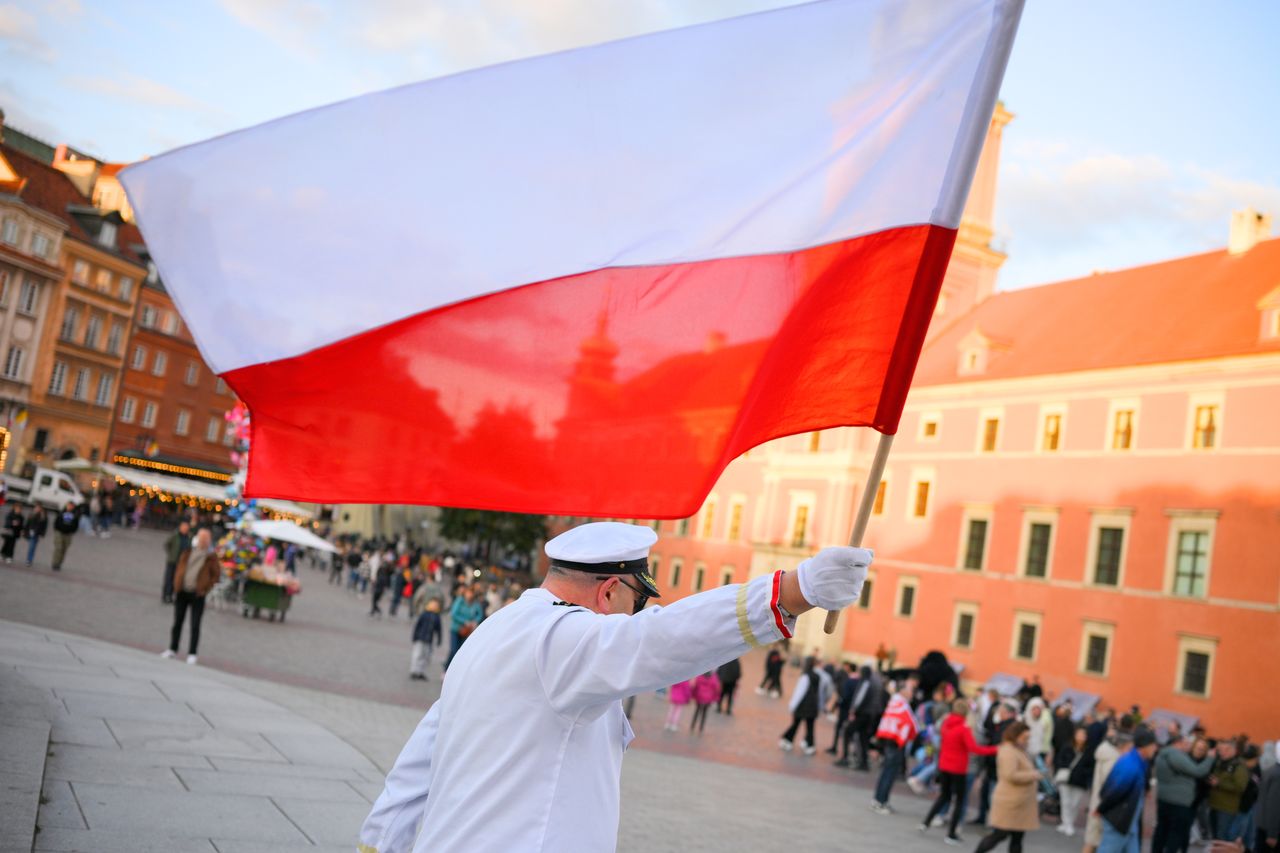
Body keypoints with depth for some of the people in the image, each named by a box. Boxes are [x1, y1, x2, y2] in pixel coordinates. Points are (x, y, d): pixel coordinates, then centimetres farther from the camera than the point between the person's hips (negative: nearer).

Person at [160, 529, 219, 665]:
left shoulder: (211, 557, -3)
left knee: (195, 625, -1)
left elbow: (216, 574, -2)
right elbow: (179, 570, 13)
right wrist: (176, 587, 5)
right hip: (182, 592, 4)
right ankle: (172, 649, 23)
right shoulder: (186, 554, 8)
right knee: (177, 622, 12)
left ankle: (192, 654, 5)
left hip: (197, 594, -4)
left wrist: (206, 588, -8)